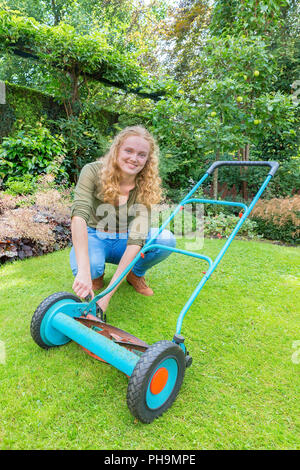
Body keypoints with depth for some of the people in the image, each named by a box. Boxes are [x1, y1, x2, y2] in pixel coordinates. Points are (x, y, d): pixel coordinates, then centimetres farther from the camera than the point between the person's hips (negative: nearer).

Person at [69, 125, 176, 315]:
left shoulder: (145, 187, -18)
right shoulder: (93, 172, -21)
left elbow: (136, 239, -29)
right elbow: (79, 216, -36)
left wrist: (108, 294, -38)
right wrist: (84, 271, -50)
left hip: (123, 241, 2)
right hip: (94, 237, -1)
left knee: (167, 240, -27)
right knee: (91, 267, -37)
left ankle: (136, 274, 4)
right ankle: (97, 275, 3)